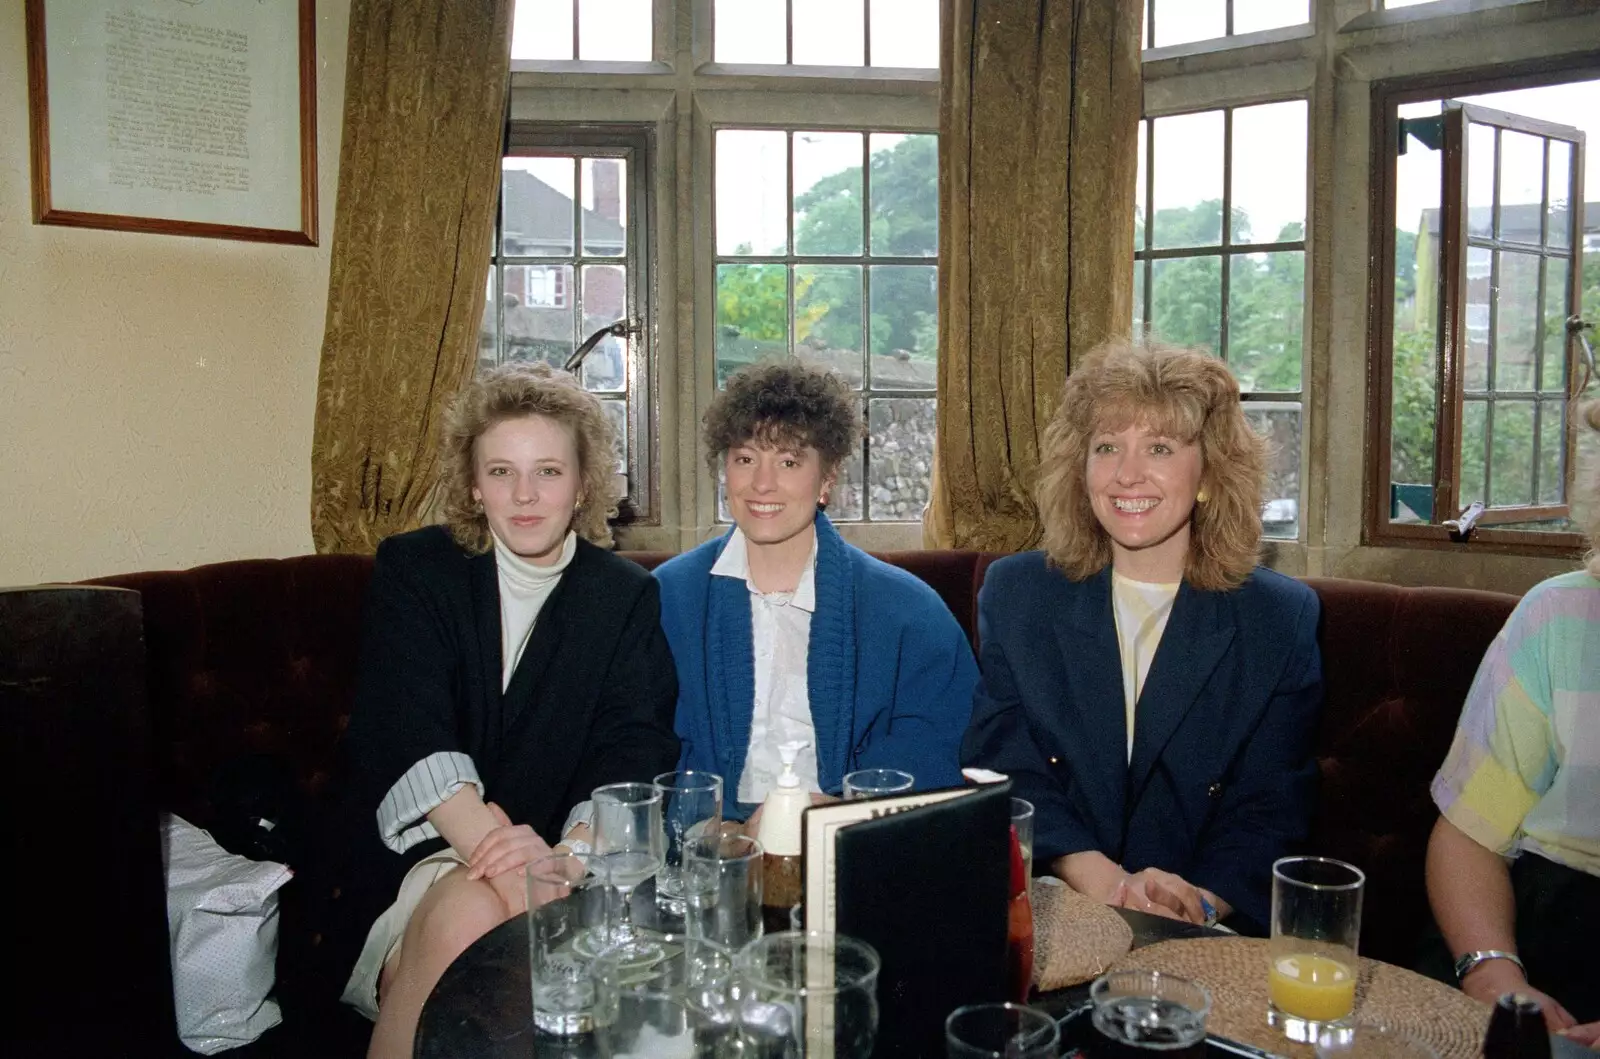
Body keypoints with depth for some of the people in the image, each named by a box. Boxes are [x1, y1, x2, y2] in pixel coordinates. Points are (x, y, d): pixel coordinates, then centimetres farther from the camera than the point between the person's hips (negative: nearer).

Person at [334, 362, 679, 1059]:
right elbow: (408, 738, -12)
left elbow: (633, 756, -5)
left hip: (566, 851, 0)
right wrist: (494, 847, -29)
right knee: (469, 914, -32)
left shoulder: (627, 597, 6)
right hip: (425, 847, 1)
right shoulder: (412, 571, 2)